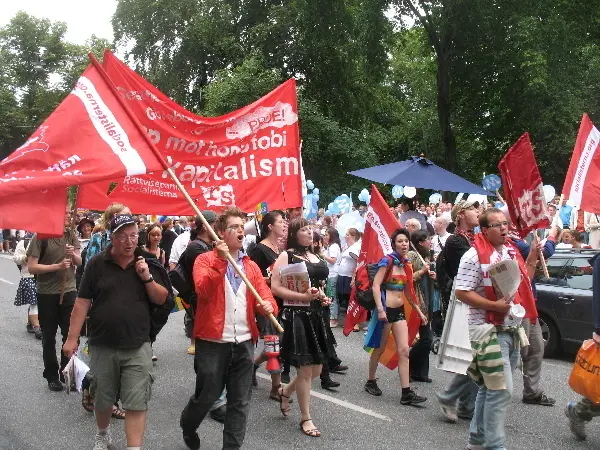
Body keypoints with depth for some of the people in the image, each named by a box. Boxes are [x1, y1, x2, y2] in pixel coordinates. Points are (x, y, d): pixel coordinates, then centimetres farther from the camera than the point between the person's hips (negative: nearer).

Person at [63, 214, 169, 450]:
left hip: (137, 347, 0)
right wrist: (72, 338, -4)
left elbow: (162, 299, 3)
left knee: (137, 403, -5)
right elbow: (82, 302, -2)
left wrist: (147, 278, -13)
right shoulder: (97, 264, -3)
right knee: (102, 398, 16)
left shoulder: (147, 263, 2)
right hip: (102, 346, 0)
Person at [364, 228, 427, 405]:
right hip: (386, 309, -6)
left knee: (404, 350, -1)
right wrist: (380, 309, -25)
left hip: (399, 311, 6)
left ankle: (406, 393, -2)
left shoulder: (407, 265, 10)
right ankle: (370, 382, 27)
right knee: (380, 349, 7)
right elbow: (376, 285, -17)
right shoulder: (387, 261, -10)